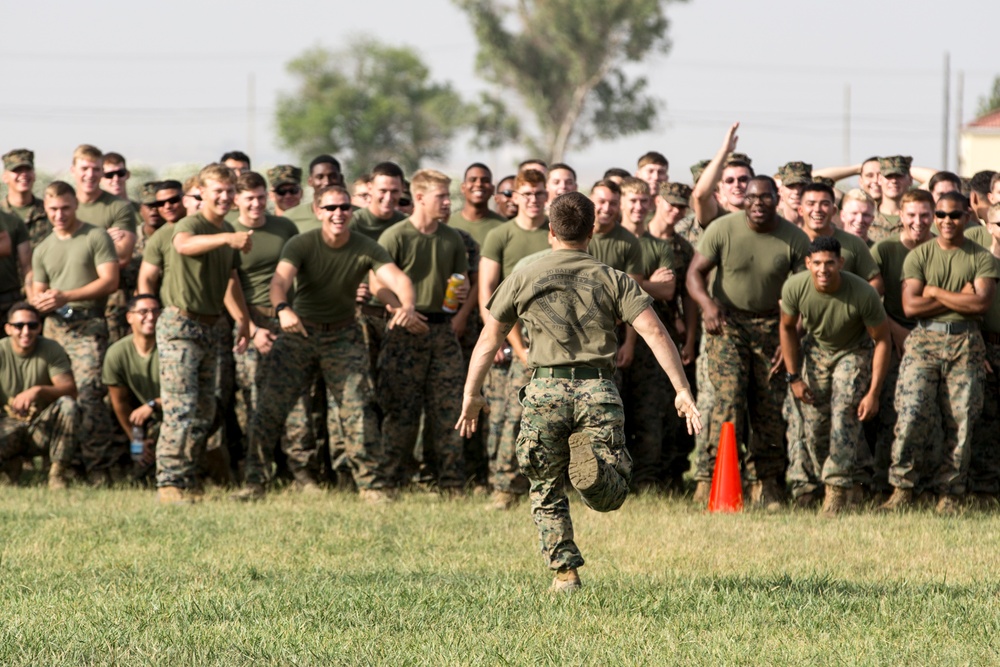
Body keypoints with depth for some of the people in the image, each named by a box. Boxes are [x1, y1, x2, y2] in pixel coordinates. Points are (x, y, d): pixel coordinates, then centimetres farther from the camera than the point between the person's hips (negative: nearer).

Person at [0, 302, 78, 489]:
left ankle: (57, 473, -20)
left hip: (43, 428, 0)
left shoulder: (51, 349, -5)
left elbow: (70, 389, -19)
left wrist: (38, 391, -37)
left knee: (67, 404, -32)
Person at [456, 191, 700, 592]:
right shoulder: (612, 280, 11)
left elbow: (489, 341, 17)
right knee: (608, 496, 3)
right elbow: (654, 332, 0)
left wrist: (471, 394, 28)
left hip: (546, 389, 0)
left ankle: (564, 571, 7)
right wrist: (682, 390, -2)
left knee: (547, 490, 16)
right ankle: (593, 464, -30)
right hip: (598, 389, 0)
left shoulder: (523, 280, 13)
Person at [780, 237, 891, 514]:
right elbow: (788, 328, -2)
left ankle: (838, 488, -14)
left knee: (844, 416, -20)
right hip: (815, 350, 3)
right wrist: (794, 377, -2)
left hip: (853, 353, -3)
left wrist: (873, 394, -19)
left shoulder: (864, 294, -32)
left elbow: (882, 340, -18)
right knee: (813, 422, -3)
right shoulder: (795, 288, -23)